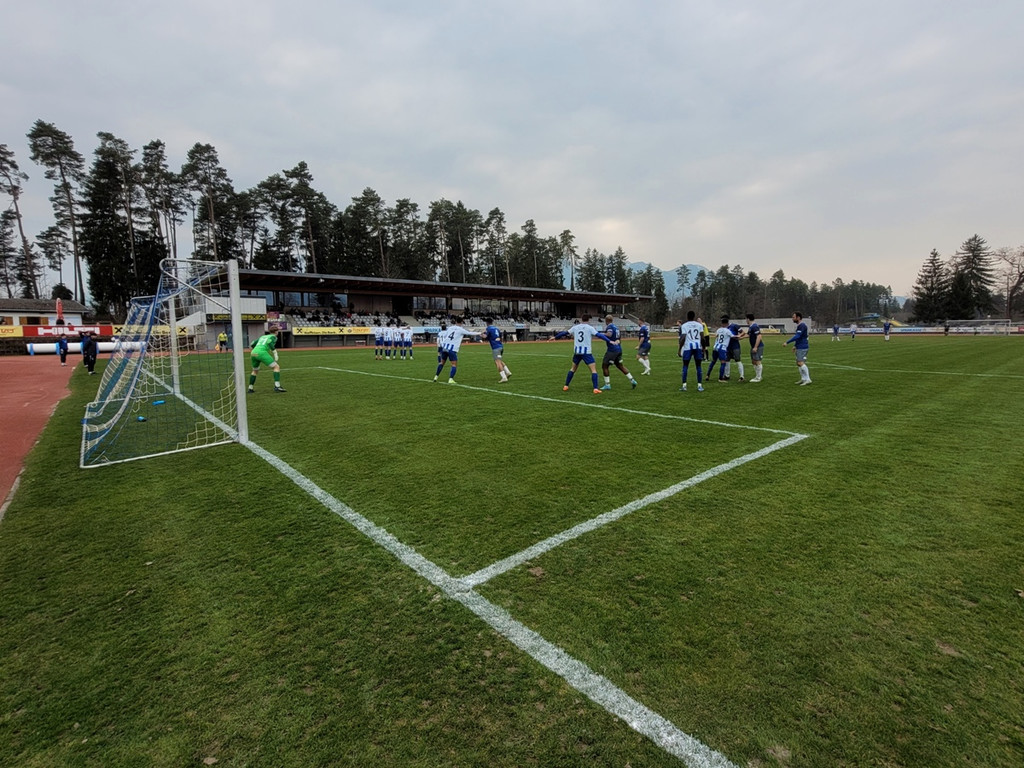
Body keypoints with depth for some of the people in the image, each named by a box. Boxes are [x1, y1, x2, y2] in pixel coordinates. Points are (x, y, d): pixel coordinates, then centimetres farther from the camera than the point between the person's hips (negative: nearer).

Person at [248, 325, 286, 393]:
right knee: (276, 367, -3)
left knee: (255, 371, 28)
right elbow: (269, 342, -10)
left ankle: (250, 388, 31)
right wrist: (275, 353, -8)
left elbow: (252, 344, 26)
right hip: (261, 353, -7)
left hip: (253, 353, 7)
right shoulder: (274, 336, 12)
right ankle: (277, 386, -17)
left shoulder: (262, 336, 30)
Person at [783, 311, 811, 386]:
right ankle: (803, 379, 16)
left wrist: (787, 342, -26)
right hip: (800, 347, 10)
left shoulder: (802, 325, -15)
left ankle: (808, 379, -12)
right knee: (798, 363, 12)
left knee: (800, 363, -14)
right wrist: (795, 346, 26)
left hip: (802, 347, -10)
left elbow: (797, 336, -26)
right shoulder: (799, 325, 17)